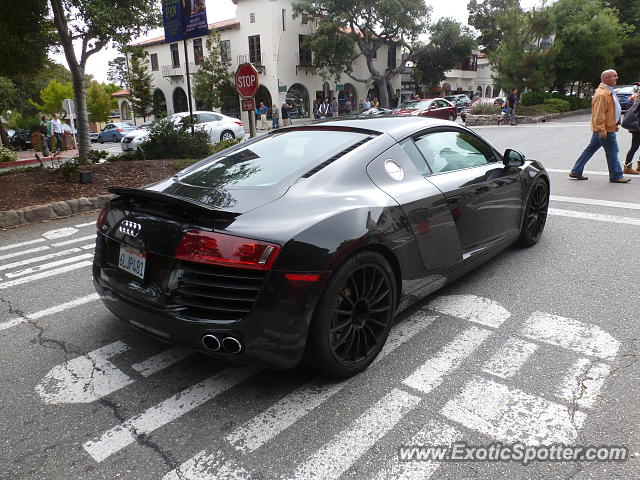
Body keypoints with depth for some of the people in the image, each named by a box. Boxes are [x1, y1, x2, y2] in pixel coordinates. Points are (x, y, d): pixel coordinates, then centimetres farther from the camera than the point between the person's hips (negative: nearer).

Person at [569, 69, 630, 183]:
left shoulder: (608, 91, 16)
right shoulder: (601, 94, -19)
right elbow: (598, 115, -24)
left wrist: (615, 125, 25)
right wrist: (602, 131, -26)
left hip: (603, 129, 10)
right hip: (605, 130, -10)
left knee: (590, 149, 12)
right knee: (612, 153, -1)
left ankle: (576, 172, 16)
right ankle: (616, 176, 10)